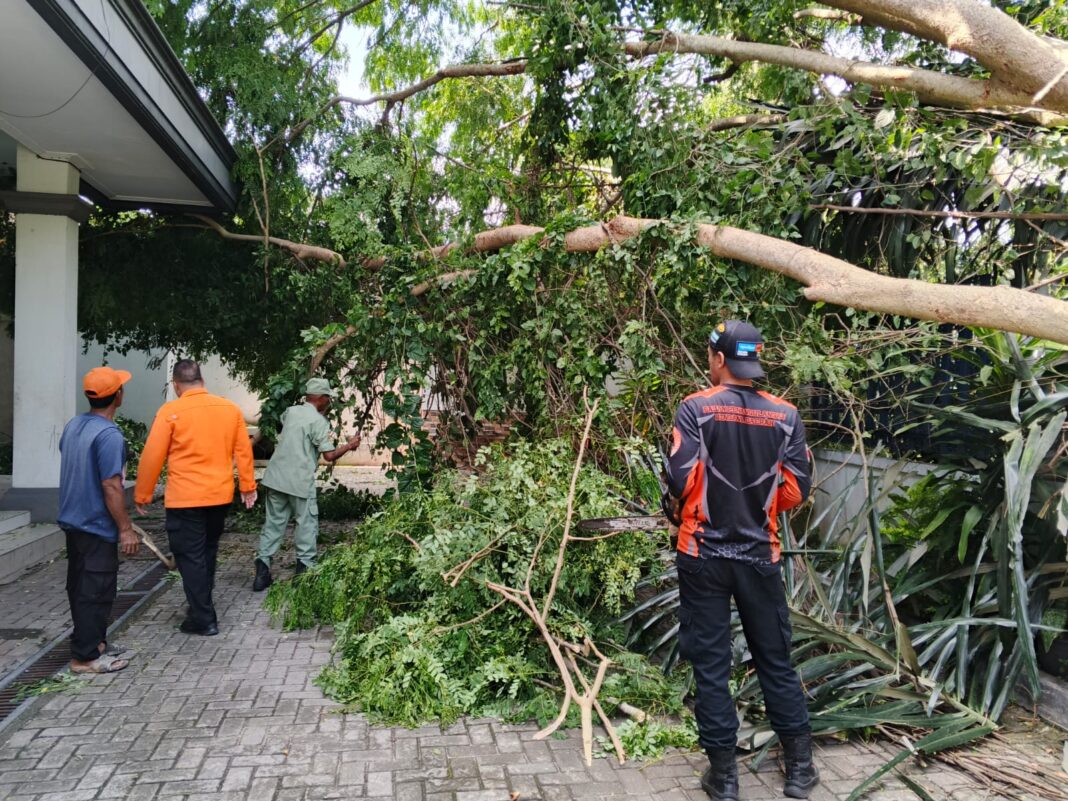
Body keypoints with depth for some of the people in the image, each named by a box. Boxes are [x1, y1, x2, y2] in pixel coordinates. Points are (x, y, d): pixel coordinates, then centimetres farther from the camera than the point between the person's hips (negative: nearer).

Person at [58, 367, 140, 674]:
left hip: (73, 521, 9)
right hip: (97, 526, -9)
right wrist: (125, 529, -17)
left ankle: (90, 642, 30)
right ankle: (86, 656, 7)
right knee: (96, 591, 0)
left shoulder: (72, 426, 5)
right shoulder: (109, 435, -22)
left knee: (79, 587, 17)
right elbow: (111, 487, -24)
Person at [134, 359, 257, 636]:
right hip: (220, 496, 5)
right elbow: (243, 450, 5)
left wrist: (142, 495, 2)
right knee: (207, 553, 21)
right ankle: (201, 607, 33)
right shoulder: (230, 408, 1)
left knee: (190, 558, 5)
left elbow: (152, 456, -9)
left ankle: (204, 620, 8)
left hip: (184, 499, -5)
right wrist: (248, 485, 14)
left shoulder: (170, 411, -11)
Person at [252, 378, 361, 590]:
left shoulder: (290, 411, 9)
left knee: (274, 522, 11)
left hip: (276, 476, 6)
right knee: (307, 524, 7)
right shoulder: (319, 421, -10)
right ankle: (305, 567, 10)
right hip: (300, 481, -6)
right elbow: (329, 455, -13)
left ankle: (262, 569, 8)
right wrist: (349, 445, 3)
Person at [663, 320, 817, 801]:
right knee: (775, 661, 16)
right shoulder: (785, 416, -2)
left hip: (704, 555, -2)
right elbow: (797, 489, -1)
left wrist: (677, 512, 6)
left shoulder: (696, 409, -11)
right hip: (760, 556, 3)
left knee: (710, 665, 8)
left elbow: (680, 479, -16)